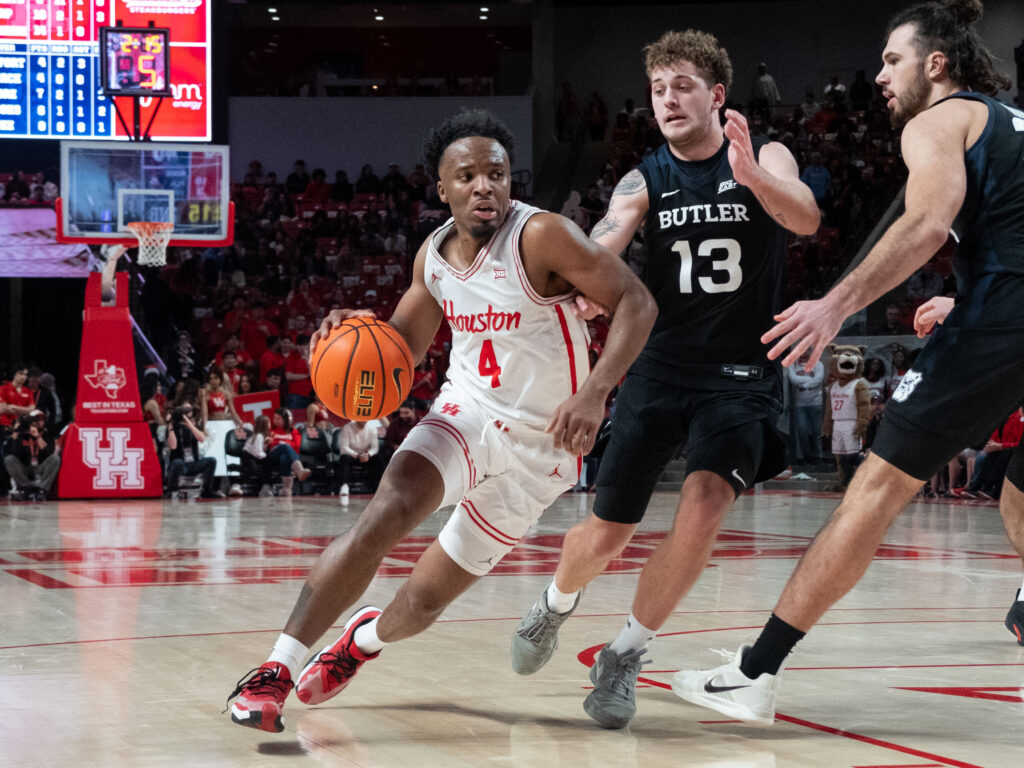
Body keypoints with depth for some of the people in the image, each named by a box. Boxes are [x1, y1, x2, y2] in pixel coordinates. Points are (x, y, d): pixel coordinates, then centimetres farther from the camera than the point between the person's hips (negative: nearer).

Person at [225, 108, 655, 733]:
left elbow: (636, 302, -20)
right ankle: (276, 670, -22)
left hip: (538, 445, -3)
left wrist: (595, 393, -33)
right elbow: (405, 345, 14)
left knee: (424, 601, 5)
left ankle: (368, 637, 43)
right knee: (386, 513, -27)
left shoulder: (541, 235, -19)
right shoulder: (434, 254, 0)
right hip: (466, 413, 3)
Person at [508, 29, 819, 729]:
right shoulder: (646, 182, 1)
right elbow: (598, 249, -16)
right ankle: (555, 607, 37)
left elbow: (806, 219, -24)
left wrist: (751, 175, -45)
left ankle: (625, 657, -10)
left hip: (741, 374, -2)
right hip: (660, 368, 2)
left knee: (705, 502, -26)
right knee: (605, 536, 2)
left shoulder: (764, 159, -4)